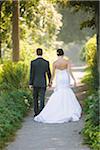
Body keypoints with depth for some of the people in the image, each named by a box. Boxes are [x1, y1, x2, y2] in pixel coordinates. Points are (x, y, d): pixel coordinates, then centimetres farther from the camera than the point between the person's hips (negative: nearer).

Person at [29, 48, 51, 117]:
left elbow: (31, 73, -7)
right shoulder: (46, 62, -5)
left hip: (35, 83, 1)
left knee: (35, 98, 15)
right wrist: (50, 82, 15)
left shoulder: (33, 62, -7)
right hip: (43, 83, 0)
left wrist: (30, 84, -1)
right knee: (42, 99, -1)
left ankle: (36, 113, 19)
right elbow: (48, 73, 1)